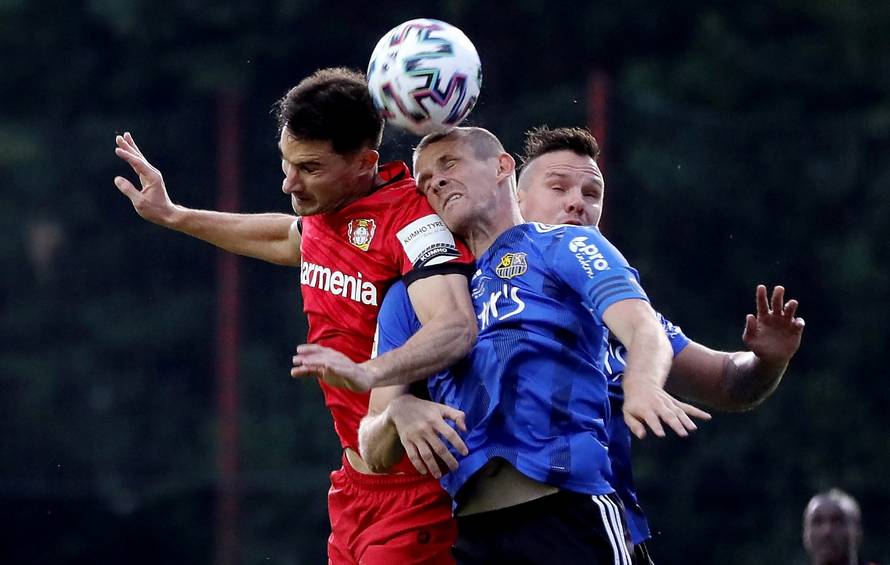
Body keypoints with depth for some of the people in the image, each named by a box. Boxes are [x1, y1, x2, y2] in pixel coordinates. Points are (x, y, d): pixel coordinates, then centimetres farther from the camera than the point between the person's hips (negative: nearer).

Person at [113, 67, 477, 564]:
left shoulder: (413, 220, -20)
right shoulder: (325, 209, 7)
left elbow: (456, 327, -37)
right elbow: (291, 238, 34)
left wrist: (369, 373, -54)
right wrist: (172, 215, 38)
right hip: (355, 483, 8)